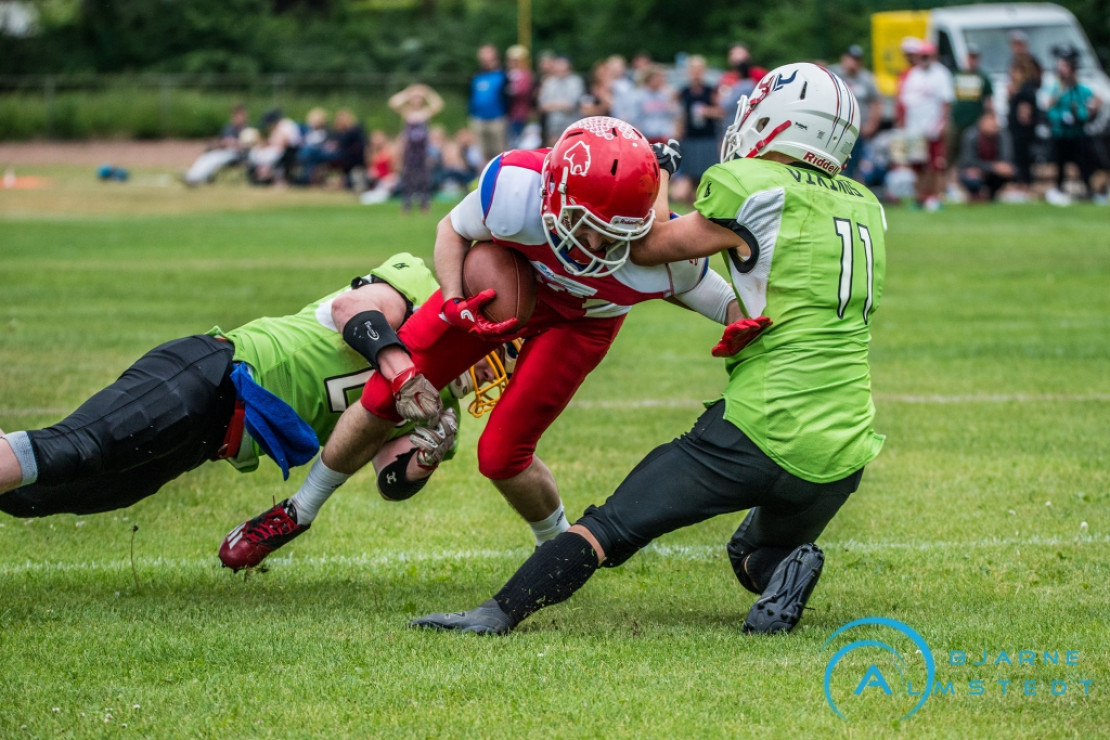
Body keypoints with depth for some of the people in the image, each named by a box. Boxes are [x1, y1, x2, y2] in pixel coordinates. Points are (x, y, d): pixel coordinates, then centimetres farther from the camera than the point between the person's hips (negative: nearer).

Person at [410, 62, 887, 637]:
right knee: (755, 553, 29)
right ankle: (779, 568, -2)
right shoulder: (867, 209, 13)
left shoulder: (753, 188, -6)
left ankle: (500, 612, -11)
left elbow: (647, 246, 7)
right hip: (845, 451, 6)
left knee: (613, 525, 1)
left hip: (763, 432, -6)